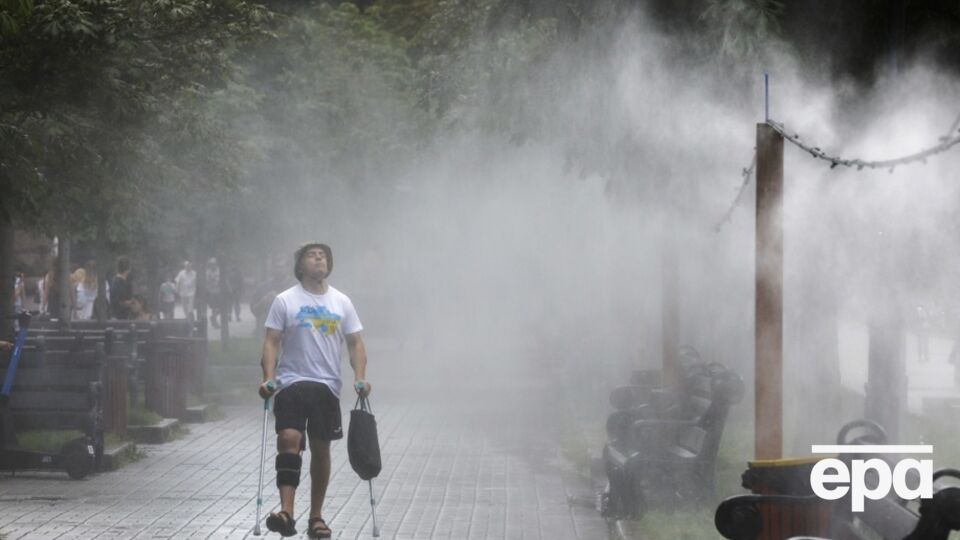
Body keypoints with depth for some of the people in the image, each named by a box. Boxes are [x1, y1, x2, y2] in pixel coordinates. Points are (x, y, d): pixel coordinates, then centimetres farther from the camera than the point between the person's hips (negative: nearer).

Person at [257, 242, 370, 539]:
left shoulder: (342, 302, 8)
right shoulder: (285, 301, 0)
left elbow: (355, 343, 9)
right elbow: (271, 342, -2)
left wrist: (360, 377, -5)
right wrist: (268, 378, -15)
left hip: (327, 386, 3)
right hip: (292, 383, -3)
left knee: (321, 449, 8)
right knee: (289, 439, -21)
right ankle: (286, 511, -26)